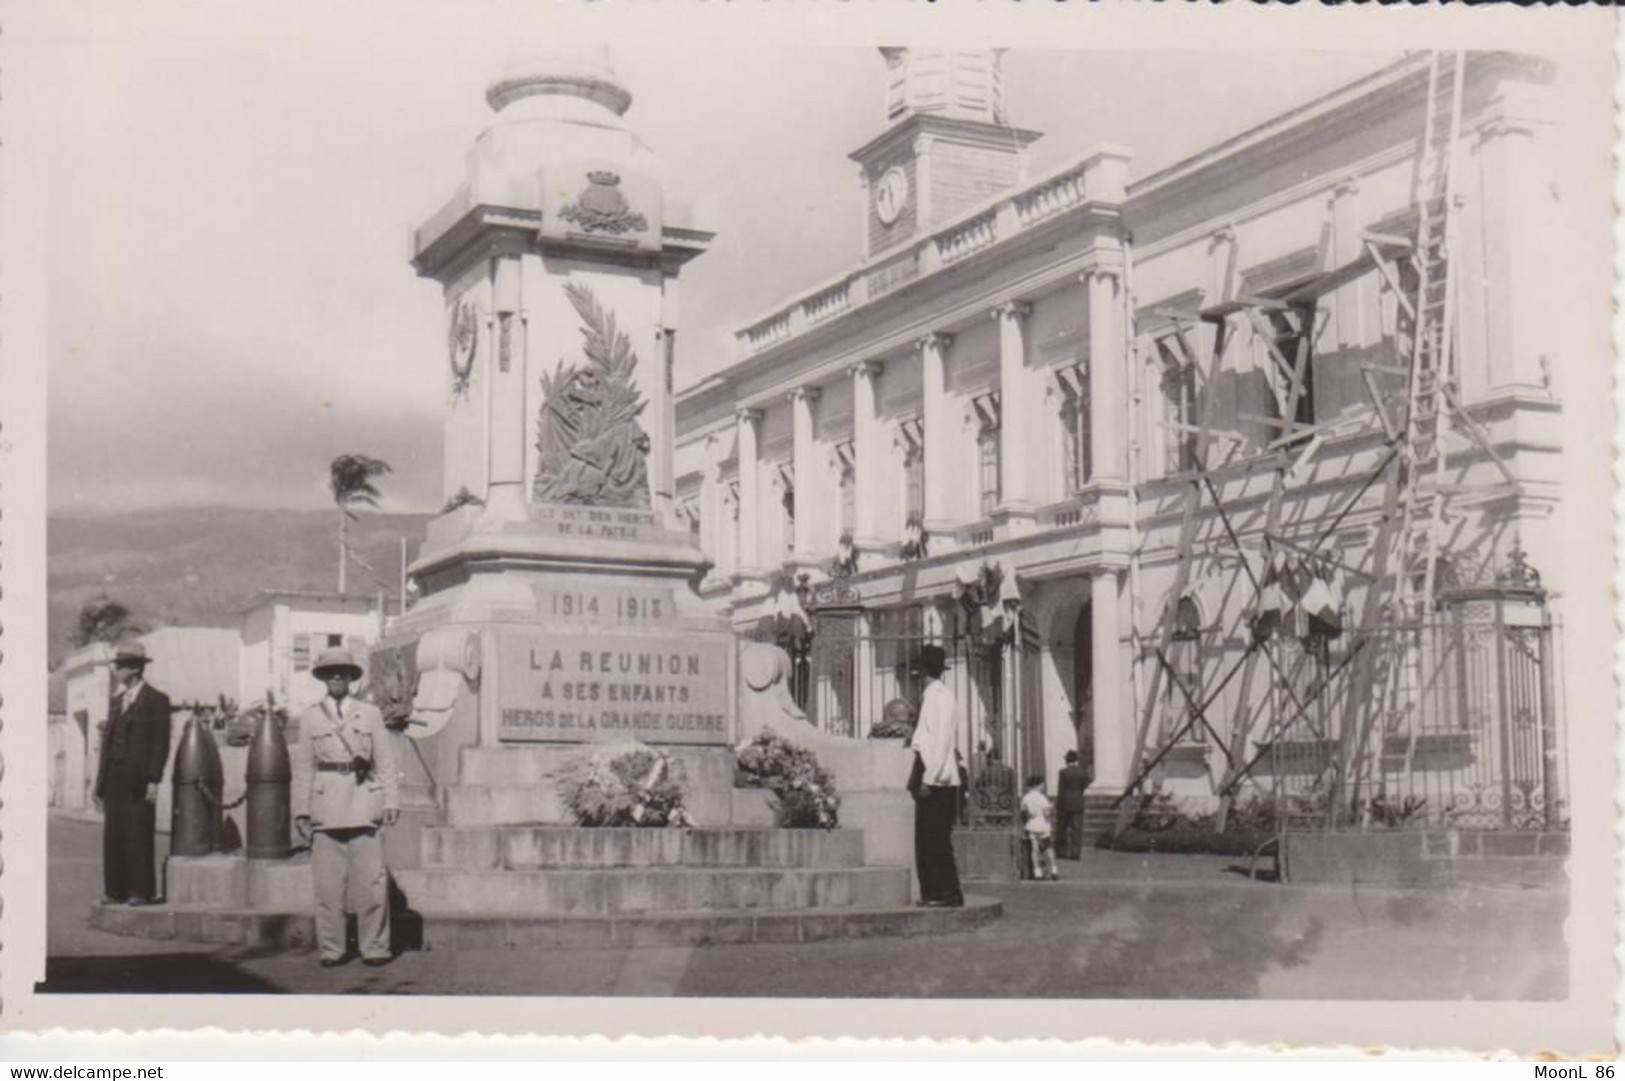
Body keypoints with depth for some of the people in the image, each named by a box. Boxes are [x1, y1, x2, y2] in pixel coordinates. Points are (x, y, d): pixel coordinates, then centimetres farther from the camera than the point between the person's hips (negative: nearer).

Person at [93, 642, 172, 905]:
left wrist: (153, 780, -14)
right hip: (114, 779, 6)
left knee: (138, 834, -5)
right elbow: (107, 740, 17)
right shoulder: (116, 700, 18)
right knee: (113, 834, 6)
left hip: (138, 780, -6)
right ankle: (116, 890, 11)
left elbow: (161, 743, -7)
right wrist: (100, 782, 13)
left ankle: (141, 891, 0)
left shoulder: (156, 700, -2)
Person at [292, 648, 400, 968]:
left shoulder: (370, 714, 11)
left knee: (374, 880, -5)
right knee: (328, 884, -1)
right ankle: (331, 950, 7)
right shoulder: (310, 718, 12)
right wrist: (301, 810, 3)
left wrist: (391, 802, -1)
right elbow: (303, 768, 11)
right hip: (325, 806, 0)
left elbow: (386, 762, 9)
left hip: (364, 805, 0)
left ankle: (375, 948, 3)